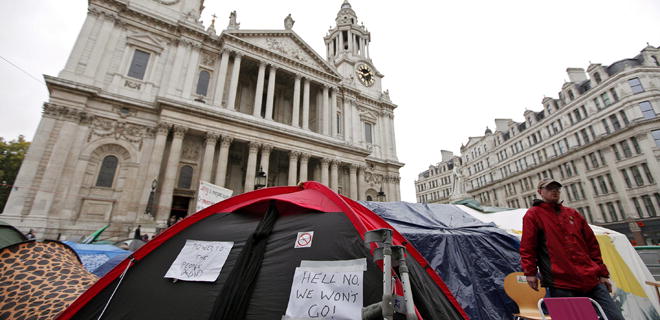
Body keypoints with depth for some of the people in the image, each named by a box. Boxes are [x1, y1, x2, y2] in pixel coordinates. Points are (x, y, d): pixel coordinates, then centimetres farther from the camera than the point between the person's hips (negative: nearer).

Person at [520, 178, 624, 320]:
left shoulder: (572, 213, 17)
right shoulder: (533, 215, -1)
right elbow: (527, 247, -6)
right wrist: (530, 272, -13)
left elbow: (592, 244, 19)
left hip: (592, 280, 6)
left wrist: (602, 273, 16)